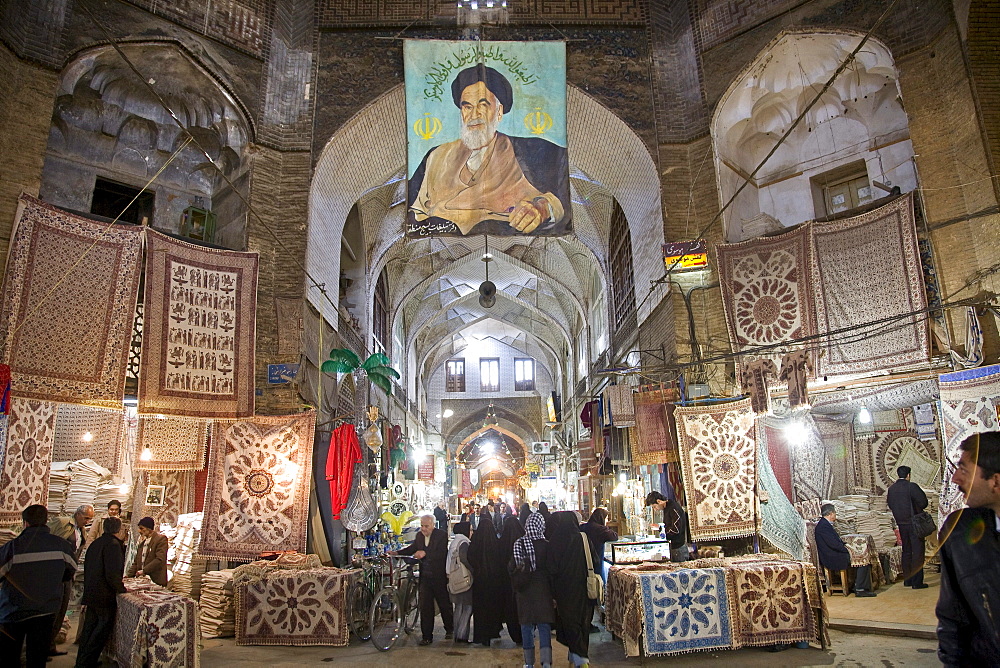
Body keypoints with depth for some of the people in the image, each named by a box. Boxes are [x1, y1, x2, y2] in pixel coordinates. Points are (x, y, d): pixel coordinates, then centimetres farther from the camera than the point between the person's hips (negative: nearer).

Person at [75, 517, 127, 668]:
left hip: (90, 594, 9)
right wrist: (122, 588, -9)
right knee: (103, 629, 1)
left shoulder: (96, 543, 9)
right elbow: (112, 573, -23)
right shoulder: (113, 544, -18)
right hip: (104, 596, -9)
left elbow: (88, 569, 16)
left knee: (89, 628, 18)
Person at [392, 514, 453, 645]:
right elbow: (412, 548, 20)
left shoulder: (441, 535, -12)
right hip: (425, 577, 4)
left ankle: (449, 630, 31)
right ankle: (427, 636, 11)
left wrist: (425, 553, -35)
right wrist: (397, 553, 6)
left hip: (439, 576, -4)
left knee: (445, 604, 10)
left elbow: (441, 553, -23)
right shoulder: (419, 536, 6)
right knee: (425, 606, 2)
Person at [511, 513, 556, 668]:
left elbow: (514, 569, -5)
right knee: (544, 626, 6)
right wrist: (553, 592, 6)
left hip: (525, 591, 0)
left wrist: (517, 587, 8)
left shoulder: (518, 544, -9)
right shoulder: (547, 545, -9)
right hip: (543, 589, 0)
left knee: (526, 626, 12)